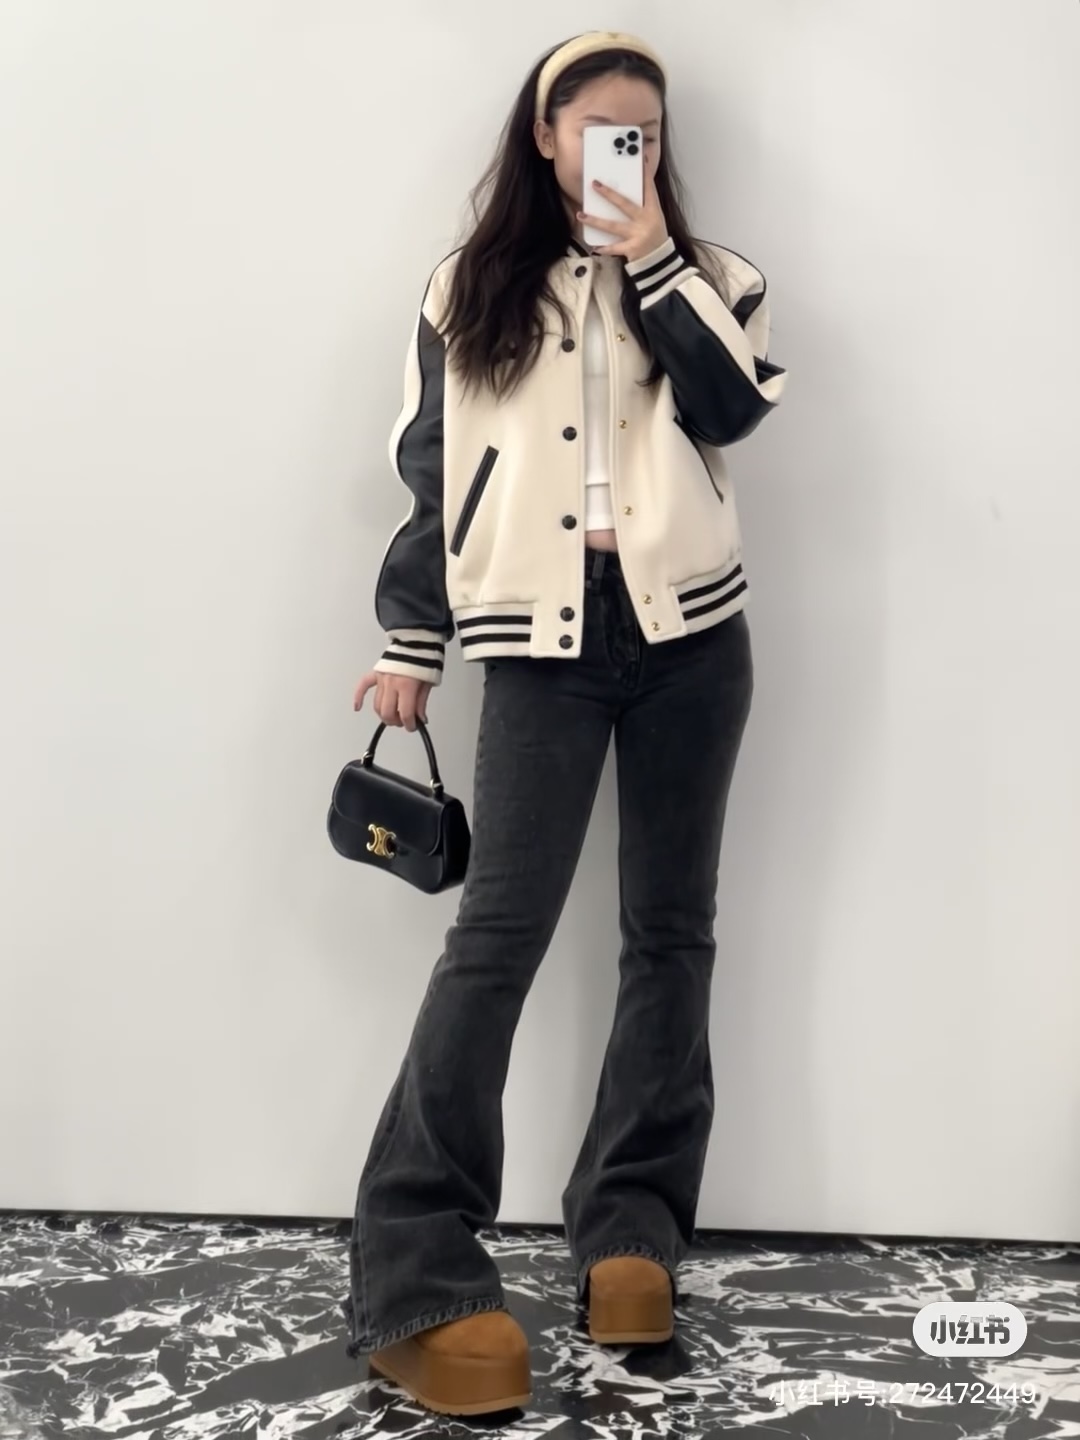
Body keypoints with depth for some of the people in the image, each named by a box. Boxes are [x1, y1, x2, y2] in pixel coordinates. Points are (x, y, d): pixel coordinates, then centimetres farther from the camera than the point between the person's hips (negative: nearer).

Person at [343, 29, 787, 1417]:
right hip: (543, 633, -2)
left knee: (671, 927, 5)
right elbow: (430, 473, 8)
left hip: (686, 628, 3)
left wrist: (652, 256, -7)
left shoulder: (705, 275, 12)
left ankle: (627, 1225, 16)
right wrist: (406, 644, 4)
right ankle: (413, 1270, -8)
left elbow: (732, 408, -7)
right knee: (503, 923, -12)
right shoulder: (471, 288, 11)